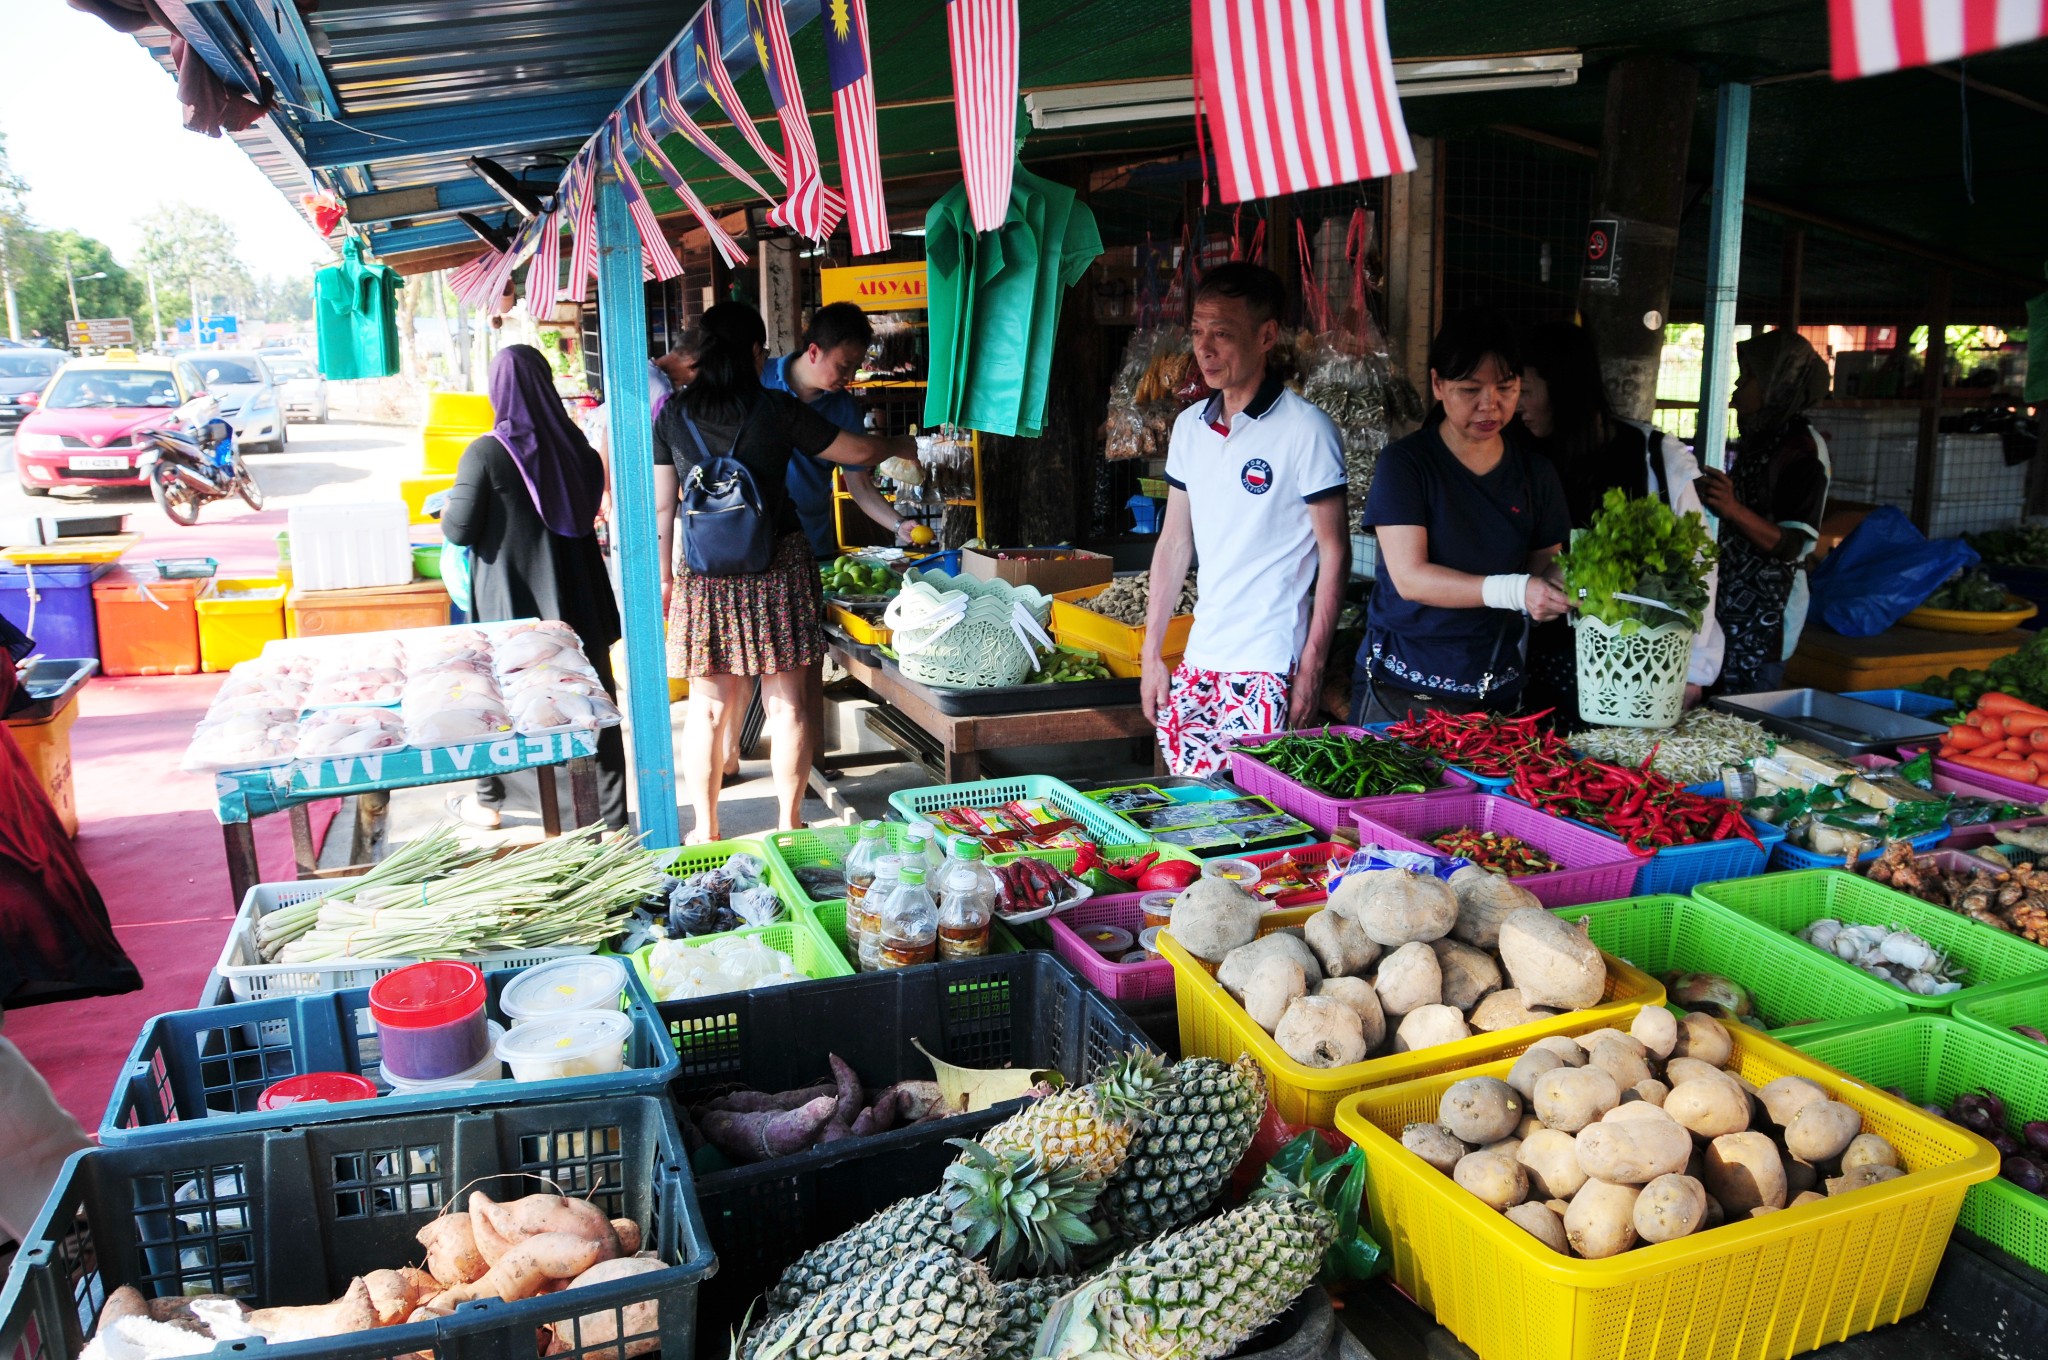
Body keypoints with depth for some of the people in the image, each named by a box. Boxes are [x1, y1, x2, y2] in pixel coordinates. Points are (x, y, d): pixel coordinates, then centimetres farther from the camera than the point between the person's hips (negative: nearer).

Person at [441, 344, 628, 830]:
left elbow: (460, 531, -10)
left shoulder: (486, 453, -14)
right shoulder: (575, 443, 0)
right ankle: (612, 816, 10)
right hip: (577, 599, 3)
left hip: (512, 602, -3)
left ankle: (488, 801, 35)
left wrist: (448, 510, 11)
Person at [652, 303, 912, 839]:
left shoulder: (673, 415, 2)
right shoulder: (778, 409, -3)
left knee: (708, 707, 9)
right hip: (778, 569, -1)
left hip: (706, 574, 2)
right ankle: (788, 824, 16)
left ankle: (705, 829, 17)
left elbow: (662, 504, 4)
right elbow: (860, 452, 5)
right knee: (786, 704, 7)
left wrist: (664, 574, 13)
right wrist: (904, 447, 25)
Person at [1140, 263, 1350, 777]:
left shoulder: (1306, 430, -9)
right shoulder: (1189, 426, 9)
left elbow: (1334, 551, -7)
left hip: (1268, 672, -6)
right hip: (1197, 663, 6)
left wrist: (1311, 667, -10)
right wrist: (1151, 653, 11)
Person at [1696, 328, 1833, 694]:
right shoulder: (1756, 439, 14)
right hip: (1731, 601, 8)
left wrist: (1734, 510, -33)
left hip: (1765, 612, -8)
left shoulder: (1801, 450, -13)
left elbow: (1791, 546, -21)